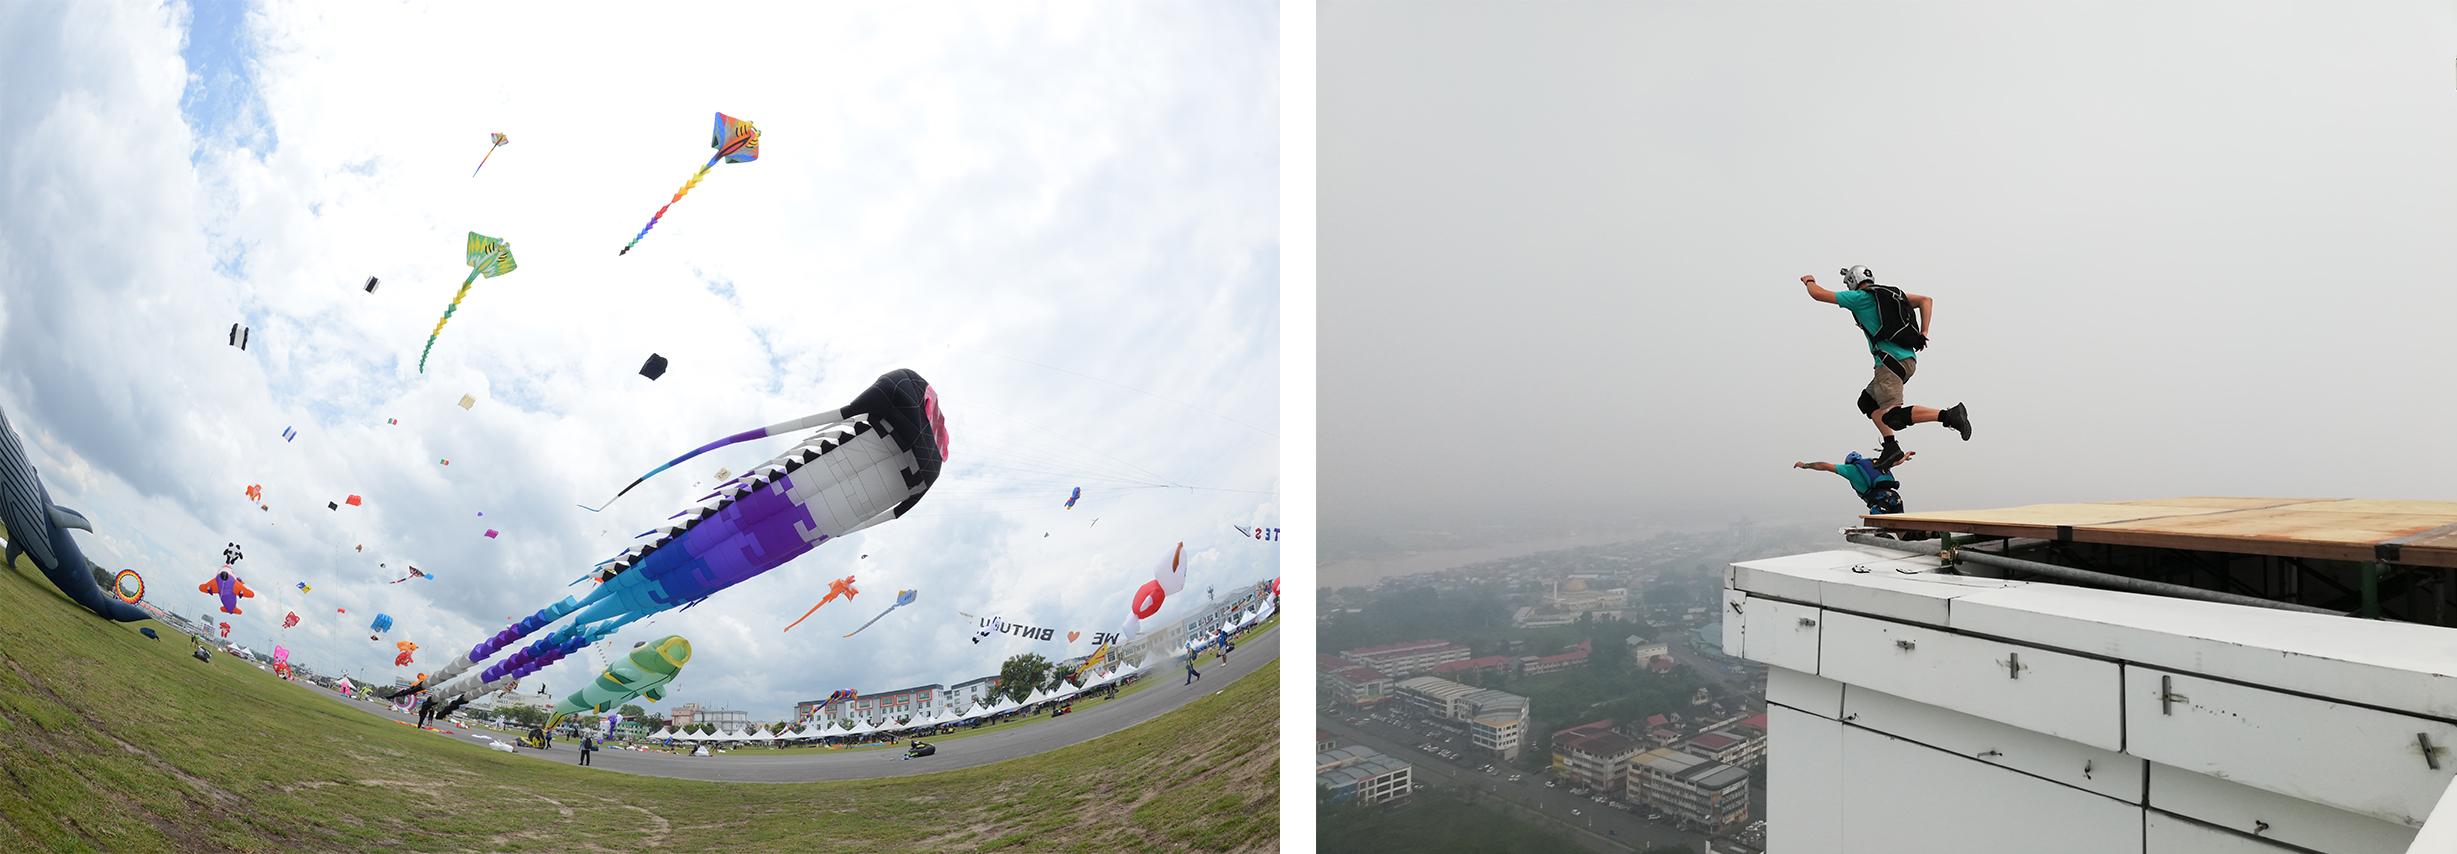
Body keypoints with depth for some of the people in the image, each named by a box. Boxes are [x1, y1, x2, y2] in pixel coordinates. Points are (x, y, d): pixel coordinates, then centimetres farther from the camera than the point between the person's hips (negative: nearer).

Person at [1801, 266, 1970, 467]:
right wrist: (1923, 333, 12)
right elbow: (1925, 300, 18)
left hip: (1891, 360, -9)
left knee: (1894, 417, -15)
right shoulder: (1891, 294, 21)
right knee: (1867, 401, 21)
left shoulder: (1859, 298, 0)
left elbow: (1818, 294, 3)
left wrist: (1809, 281, 25)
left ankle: (1949, 415, -24)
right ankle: (1891, 447, 11)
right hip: (1908, 359, 9)